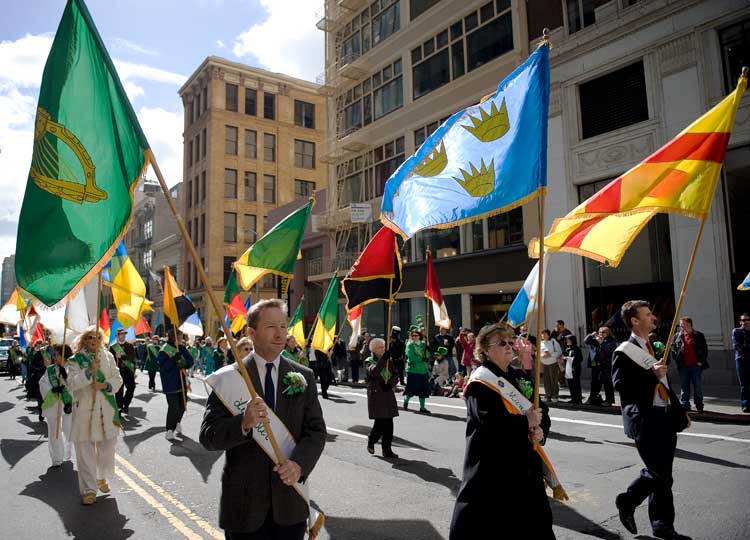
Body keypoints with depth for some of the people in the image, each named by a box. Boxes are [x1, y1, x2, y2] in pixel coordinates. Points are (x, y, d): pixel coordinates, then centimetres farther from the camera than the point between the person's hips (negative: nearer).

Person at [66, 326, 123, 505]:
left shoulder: (108, 356, 5)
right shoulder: (76, 360, -2)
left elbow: (118, 379, 6)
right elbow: (71, 383, -12)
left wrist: (105, 385, -13)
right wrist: (89, 371, -23)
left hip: (106, 409, 2)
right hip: (84, 410, -2)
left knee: (107, 446, 9)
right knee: (85, 451, 1)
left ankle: (102, 477, 35)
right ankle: (89, 489, 13)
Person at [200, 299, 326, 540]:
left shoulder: (303, 377, 0)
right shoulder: (229, 378, -6)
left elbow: (316, 430, -2)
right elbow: (208, 436, -10)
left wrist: (299, 463, -21)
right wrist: (243, 423, -29)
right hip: (244, 502, -2)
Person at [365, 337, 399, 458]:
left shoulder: (388, 361, 13)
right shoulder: (369, 361, -1)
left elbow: (395, 376, 9)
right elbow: (373, 372, -22)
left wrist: (390, 384, -11)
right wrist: (382, 360, -30)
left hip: (388, 394, 4)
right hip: (376, 395, -4)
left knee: (388, 423, 3)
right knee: (380, 422, -6)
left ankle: (387, 450, 11)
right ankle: (371, 442, 21)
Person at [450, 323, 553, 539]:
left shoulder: (520, 377, 11)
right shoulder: (479, 383, -13)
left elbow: (541, 411, 11)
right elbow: (491, 423, -26)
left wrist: (540, 429, -10)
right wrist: (526, 423, -15)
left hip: (525, 462, 8)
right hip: (492, 465, -8)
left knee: (536, 519, 19)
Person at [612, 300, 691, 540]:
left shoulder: (654, 347, 17)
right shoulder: (624, 351, -10)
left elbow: (665, 384, 22)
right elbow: (620, 385, -19)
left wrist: (680, 411, 20)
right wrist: (651, 375, -25)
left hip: (666, 416, 8)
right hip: (645, 419, -8)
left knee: (662, 473, 12)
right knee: (659, 473, -6)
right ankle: (627, 502, 16)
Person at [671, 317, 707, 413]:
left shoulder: (699, 335, 3)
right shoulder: (677, 336, 9)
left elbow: (705, 349, 3)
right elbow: (673, 349, 12)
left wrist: (701, 361, -5)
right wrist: (677, 360, 1)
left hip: (696, 365, -2)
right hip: (683, 366, 2)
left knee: (698, 387, 4)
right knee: (684, 388, 6)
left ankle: (699, 406, 13)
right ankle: (685, 405, 13)